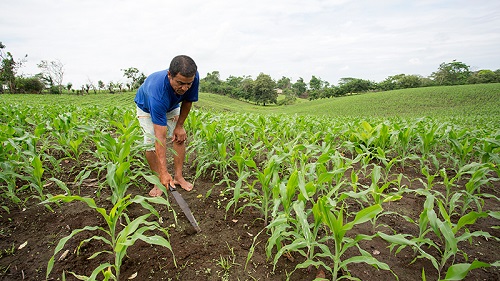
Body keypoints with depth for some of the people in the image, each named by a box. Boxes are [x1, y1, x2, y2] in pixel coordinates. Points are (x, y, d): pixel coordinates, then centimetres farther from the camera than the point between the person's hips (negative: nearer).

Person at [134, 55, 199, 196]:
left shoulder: (193, 77, -35)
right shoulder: (158, 93, -47)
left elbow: (187, 101, -11)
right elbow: (160, 137, -46)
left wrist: (180, 125, -11)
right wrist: (164, 172, -46)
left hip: (172, 105, 4)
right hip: (147, 106, -4)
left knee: (179, 137, -8)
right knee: (151, 142, -18)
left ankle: (178, 177, 2)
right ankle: (159, 180, -2)